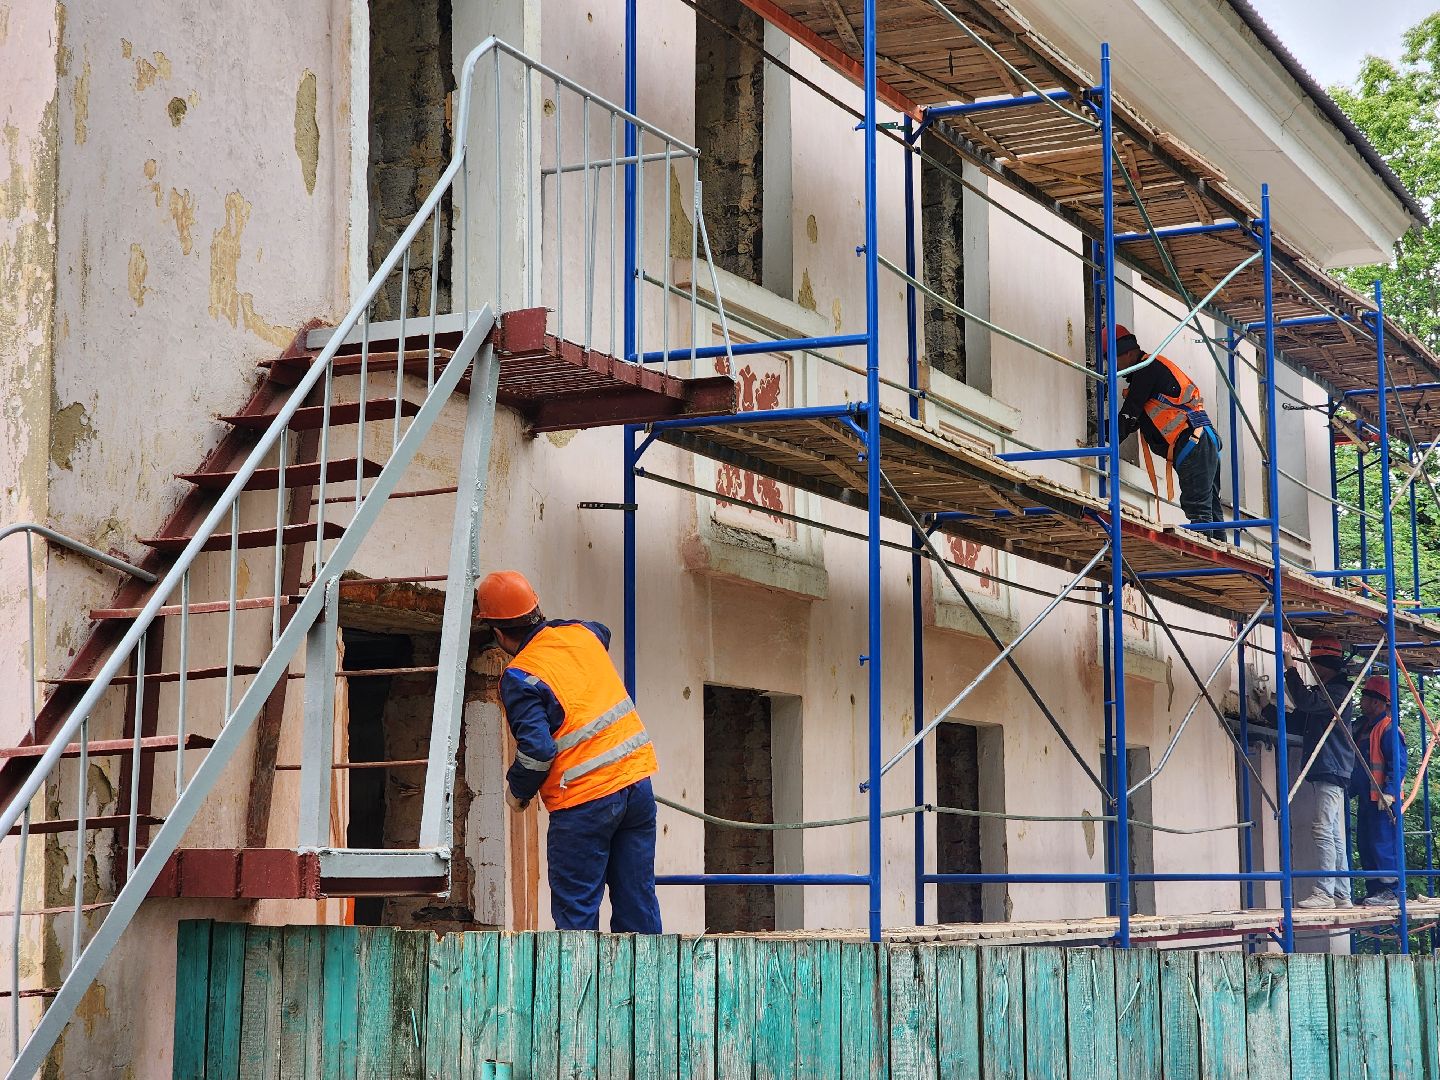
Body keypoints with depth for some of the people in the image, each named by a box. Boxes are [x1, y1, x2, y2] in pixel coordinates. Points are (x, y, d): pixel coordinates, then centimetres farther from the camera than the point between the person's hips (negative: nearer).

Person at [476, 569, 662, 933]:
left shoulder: (518, 677, -13)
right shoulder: (580, 633, 7)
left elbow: (537, 749, -20)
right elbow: (603, 632, 34)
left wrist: (516, 792, -1)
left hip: (584, 802, -7)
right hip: (637, 782, 7)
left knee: (576, 913, 2)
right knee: (638, 899, 10)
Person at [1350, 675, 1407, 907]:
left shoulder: (1388, 729, -10)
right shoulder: (1363, 727, 17)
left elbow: (1398, 765, -17)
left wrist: (1389, 792, -23)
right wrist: (1352, 790, 21)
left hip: (1383, 801, -10)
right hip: (1366, 799, 10)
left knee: (1383, 844, -10)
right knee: (1366, 846, 10)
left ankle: (1388, 891, -8)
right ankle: (1373, 891, 14)